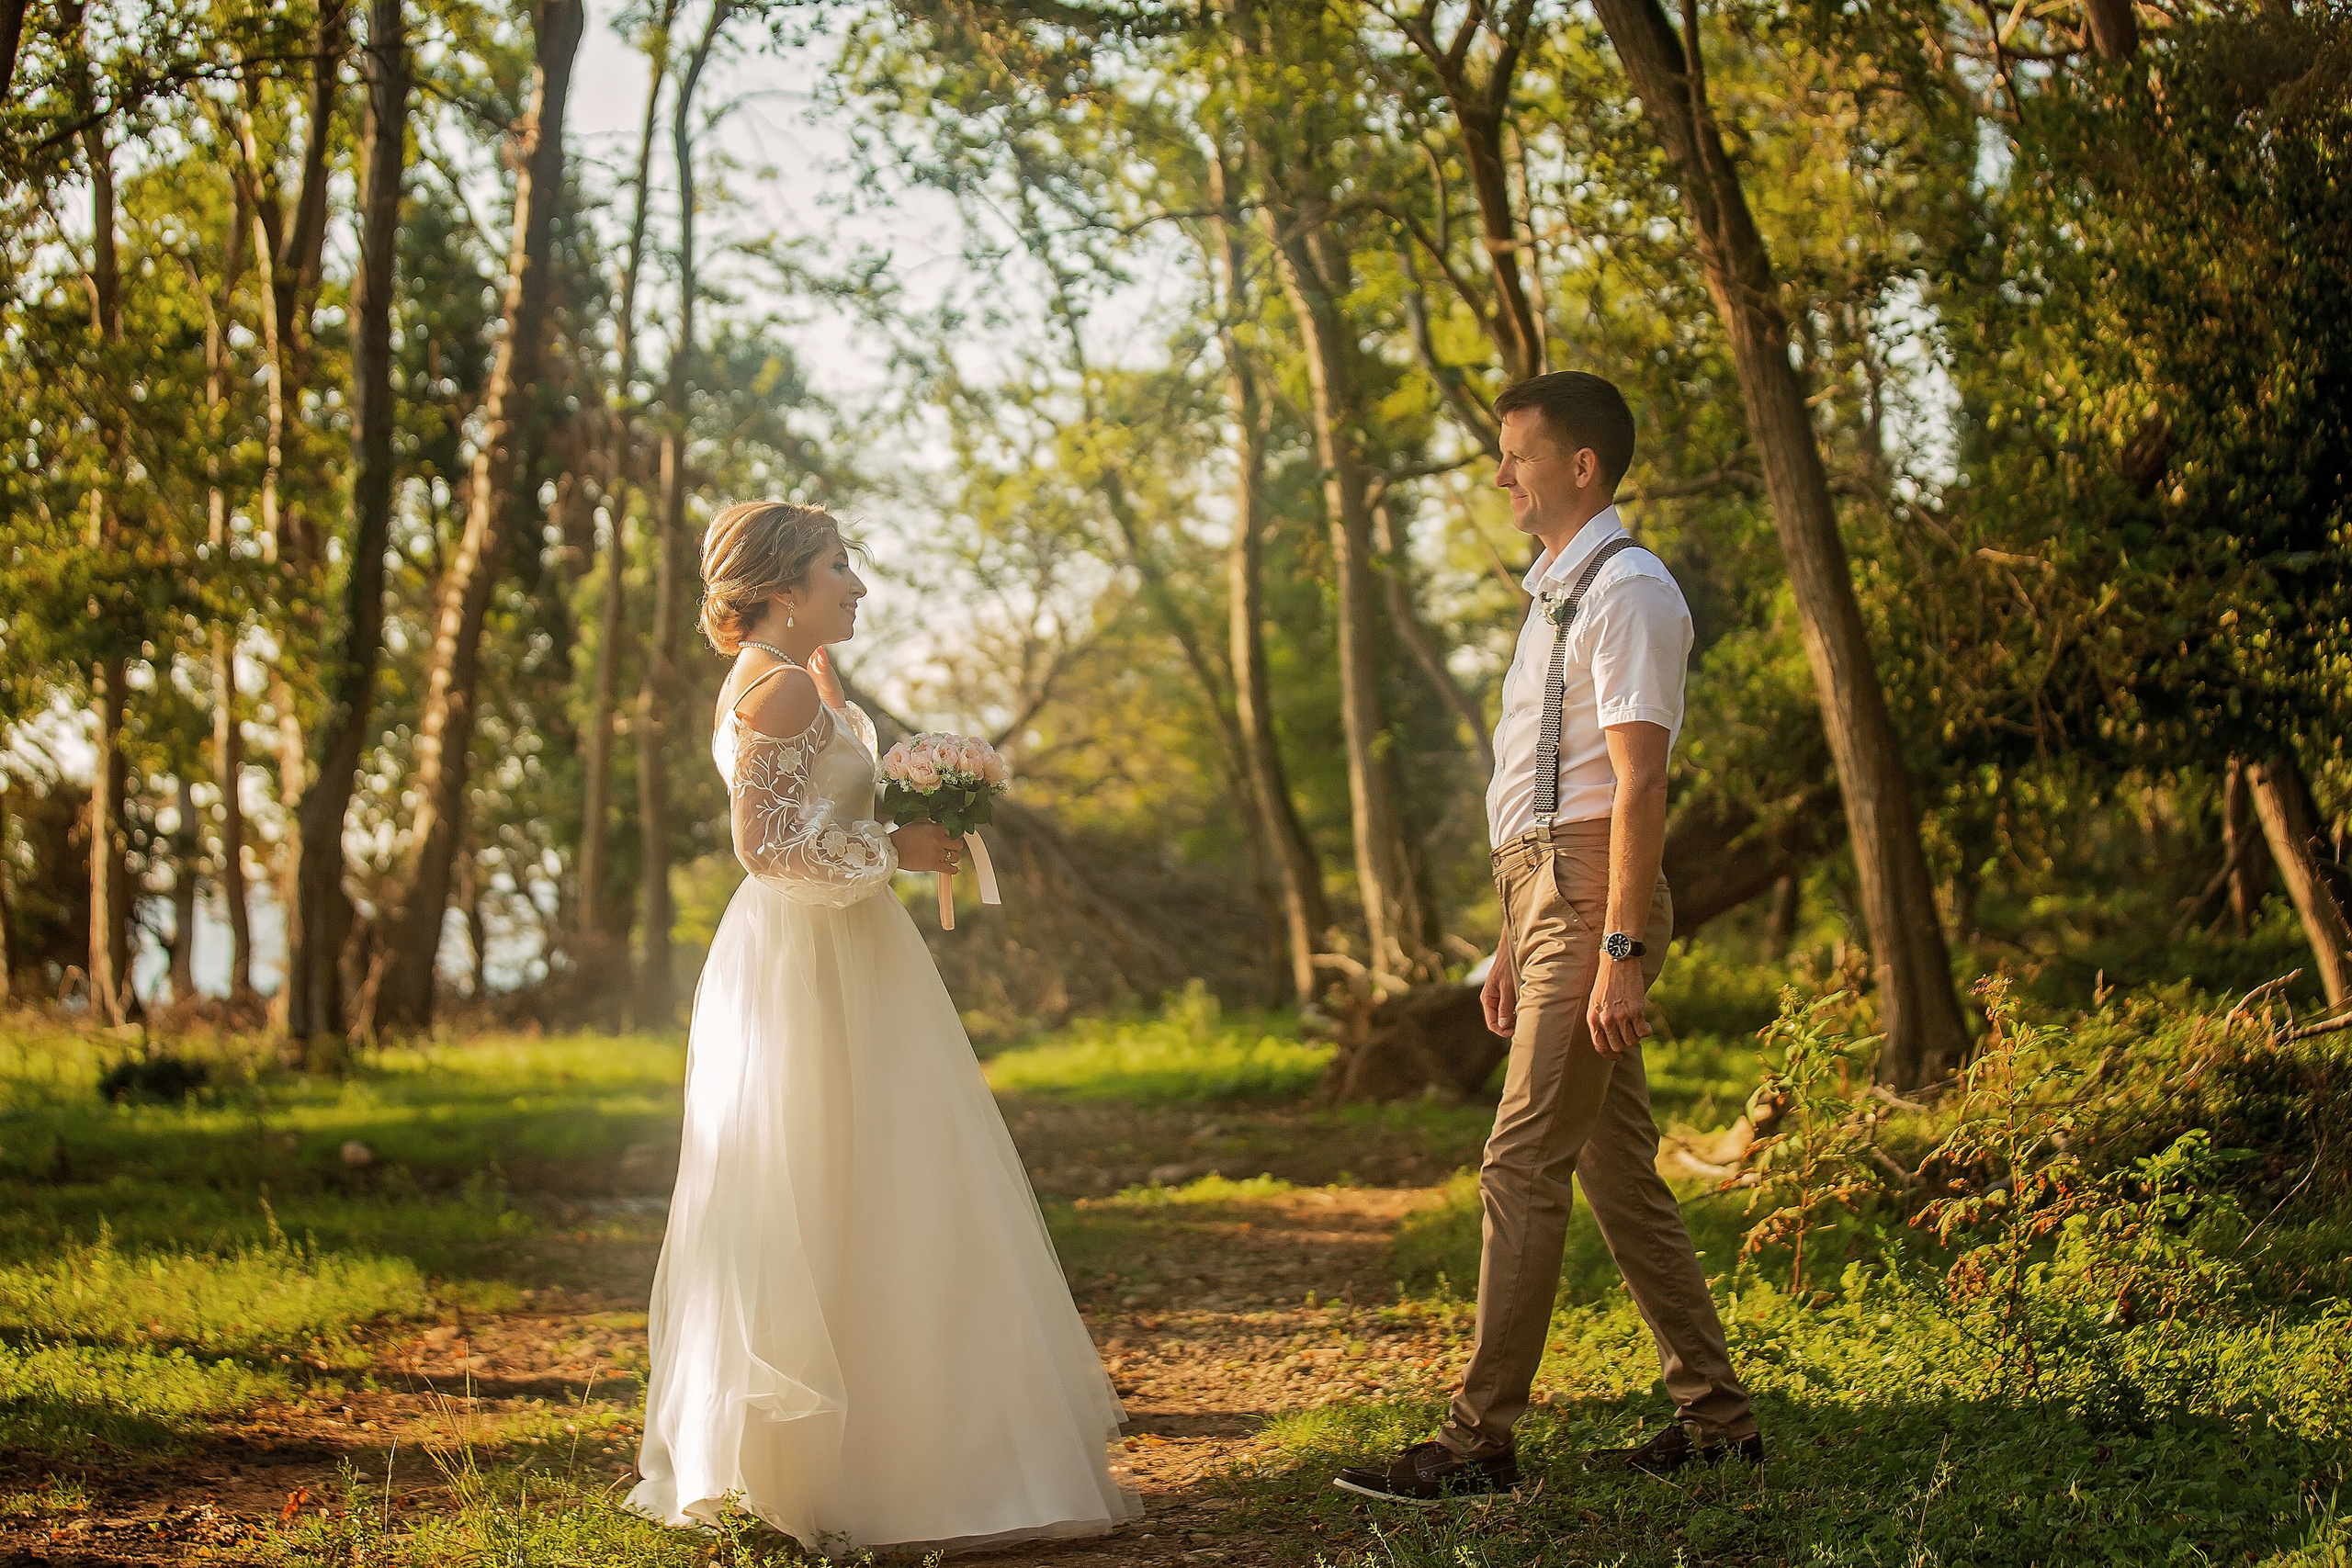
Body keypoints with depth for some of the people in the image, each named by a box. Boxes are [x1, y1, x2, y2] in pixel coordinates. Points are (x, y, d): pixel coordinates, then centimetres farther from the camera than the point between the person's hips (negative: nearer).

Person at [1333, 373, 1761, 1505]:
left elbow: (1637, 785, -18)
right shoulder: (1554, 592, 19)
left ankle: (1479, 1442, -5)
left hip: (1593, 898, -10)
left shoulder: (1626, 592, -11)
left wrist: (1618, 950, -23)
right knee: (1618, 1170, 12)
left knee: (1522, 1170, -9)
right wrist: (1513, 943, 22)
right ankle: (1715, 1418, 19)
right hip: (1544, 893, 10)